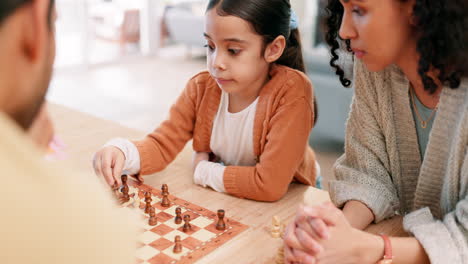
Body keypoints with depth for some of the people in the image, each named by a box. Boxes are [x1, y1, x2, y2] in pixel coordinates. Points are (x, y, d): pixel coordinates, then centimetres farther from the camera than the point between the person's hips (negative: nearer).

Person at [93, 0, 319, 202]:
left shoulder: (292, 92, -27)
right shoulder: (201, 87, -11)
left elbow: (270, 184, -31)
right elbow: (162, 145, -8)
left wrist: (204, 171, -16)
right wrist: (121, 152, -30)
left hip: (286, 199, -3)